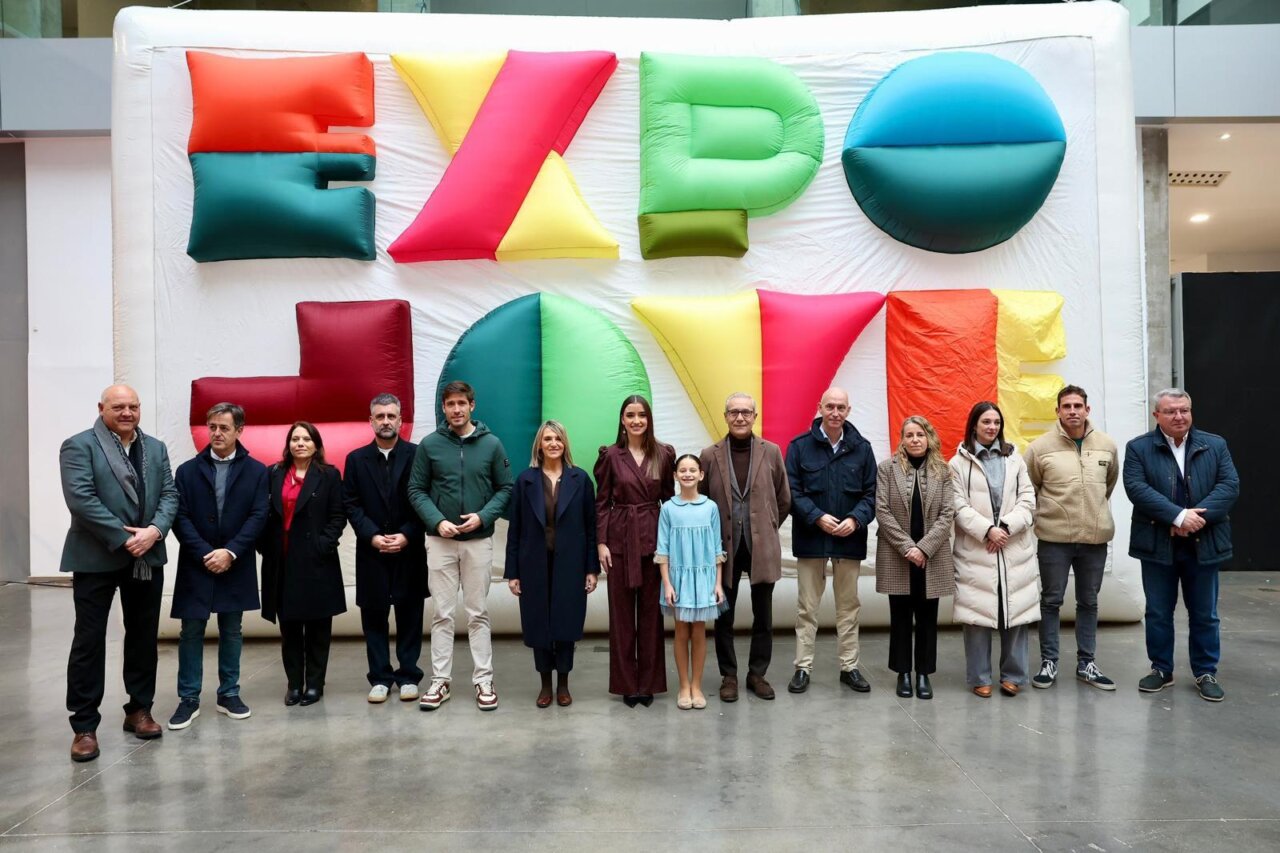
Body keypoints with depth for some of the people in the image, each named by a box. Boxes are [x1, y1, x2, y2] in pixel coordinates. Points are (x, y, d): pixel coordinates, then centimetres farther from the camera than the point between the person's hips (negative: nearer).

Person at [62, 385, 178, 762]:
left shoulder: (156, 448, 11)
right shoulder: (78, 446, -5)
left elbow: (169, 494, 5)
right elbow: (81, 499, -16)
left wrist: (154, 531, -14)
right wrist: (124, 539, -19)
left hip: (147, 558, 5)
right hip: (96, 559, -5)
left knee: (143, 637, 12)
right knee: (89, 641, 2)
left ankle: (139, 710, 25)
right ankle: (84, 726, 10)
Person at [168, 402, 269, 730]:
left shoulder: (256, 471, 1)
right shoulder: (188, 470, 3)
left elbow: (258, 517, -6)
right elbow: (181, 518, -4)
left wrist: (230, 552, -15)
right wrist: (205, 554, -14)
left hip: (236, 565, 0)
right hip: (196, 565, 0)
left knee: (232, 631, 9)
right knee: (191, 632, 4)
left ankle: (229, 694, 19)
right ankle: (189, 699, 12)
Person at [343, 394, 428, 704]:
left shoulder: (417, 455, 0)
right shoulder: (356, 459, 6)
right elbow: (351, 505, 2)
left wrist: (406, 536, -12)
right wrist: (373, 536, -10)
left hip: (409, 550, -1)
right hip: (371, 551, 2)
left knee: (410, 614, 5)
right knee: (374, 615, 6)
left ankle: (408, 676, 15)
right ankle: (380, 677, 16)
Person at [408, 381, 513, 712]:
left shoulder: (491, 444, -1)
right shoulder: (429, 445, -1)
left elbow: (505, 488, 1)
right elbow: (416, 490, 0)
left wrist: (482, 516, -14)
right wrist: (437, 521, -14)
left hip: (479, 540, 0)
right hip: (441, 541, 0)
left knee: (478, 613, 7)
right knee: (443, 614, 6)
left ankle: (484, 681, 14)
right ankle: (440, 681, 15)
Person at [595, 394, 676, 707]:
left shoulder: (664, 454, 3)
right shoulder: (610, 455, 0)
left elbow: (669, 499, 7)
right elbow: (601, 502, 1)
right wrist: (601, 543, -5)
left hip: (654, 538, 1)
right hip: (620, 538, -1)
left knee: (651, 611, 7)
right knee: (621, 612, 5)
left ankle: (649, 682, 18)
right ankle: (626, 683, 16)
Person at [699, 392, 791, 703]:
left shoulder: (771, 452, 0)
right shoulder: (709, 455, -1)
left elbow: (784, 499, 9)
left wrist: (767, 527, 9)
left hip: (762, 546, 1)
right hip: (724, 547, 0)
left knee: (763, 616, 9)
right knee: (724, 616, 8)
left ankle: (758, 674, 24)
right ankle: (729, 676, 22)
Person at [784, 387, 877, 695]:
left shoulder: (861, 448, 2)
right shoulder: (799, 446, -3)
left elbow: (871, 493, 2)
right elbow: (792, 491, -6)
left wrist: (856, 519, -15)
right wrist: (817, 517, -17)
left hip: (849, 539, 2)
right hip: (811, 538, -2)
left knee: (849, 606, 11)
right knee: (807, 607, 6)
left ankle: (849, 666, 22)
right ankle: (803, 667, 15)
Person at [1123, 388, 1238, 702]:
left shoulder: (1215, 445, 5)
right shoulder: (1138, 448, -1)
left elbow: (1230, 485, -5)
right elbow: (1136, 488, -13)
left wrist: (1198, 516, -19)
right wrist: (1179, 516, -22)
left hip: (1203, 544, 1)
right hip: (1158, 545, -1)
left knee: (1204, 614, 10)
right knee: (1158, 613, 9)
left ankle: (1206, 673, 23)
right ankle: (1161, 669, 22)